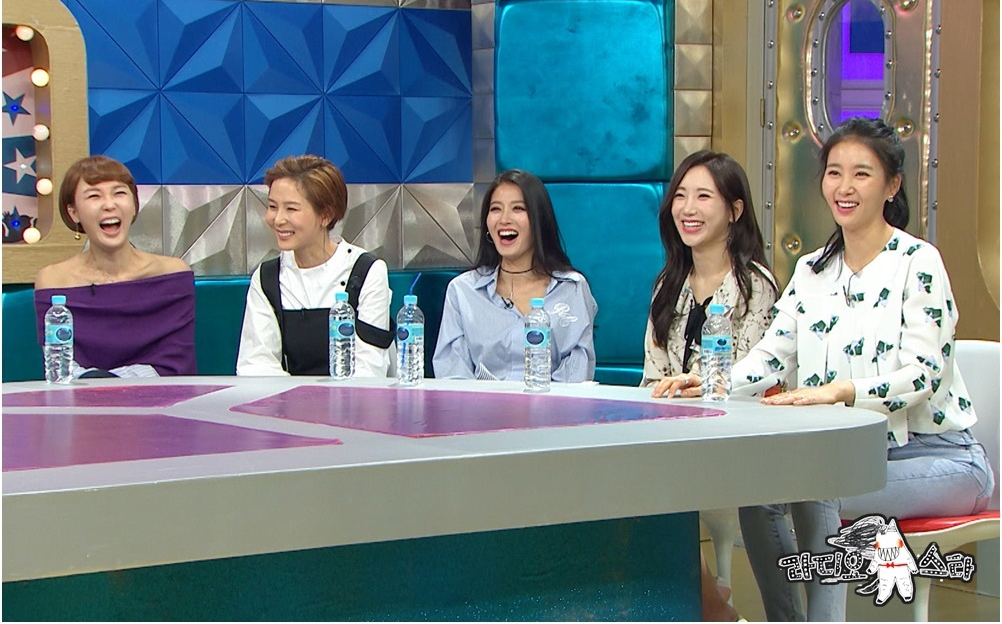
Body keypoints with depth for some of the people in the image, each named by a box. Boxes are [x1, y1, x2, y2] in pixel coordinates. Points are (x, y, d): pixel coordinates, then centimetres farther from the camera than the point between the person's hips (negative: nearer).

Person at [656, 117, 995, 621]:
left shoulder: (918, 262, -9)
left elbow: (922, 373, -19)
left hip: (937, 456, -6)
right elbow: (772, 356, 6)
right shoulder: (811, 271, 12)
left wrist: (838, 391, -35)